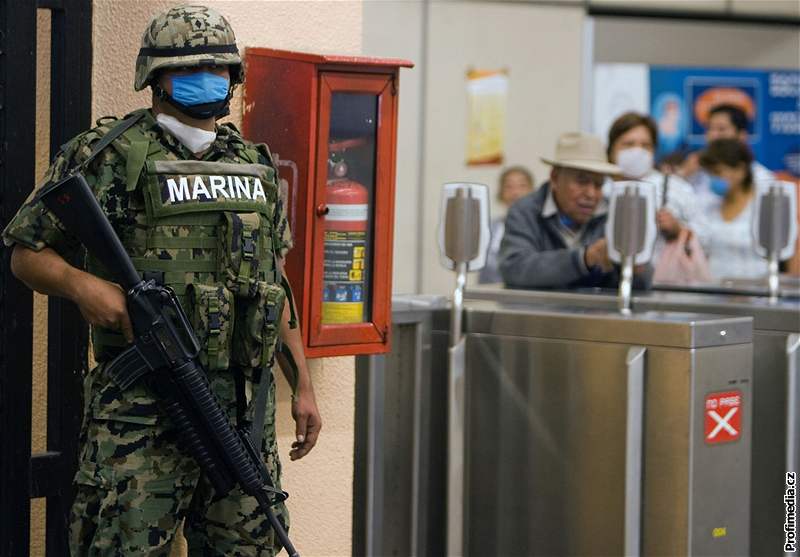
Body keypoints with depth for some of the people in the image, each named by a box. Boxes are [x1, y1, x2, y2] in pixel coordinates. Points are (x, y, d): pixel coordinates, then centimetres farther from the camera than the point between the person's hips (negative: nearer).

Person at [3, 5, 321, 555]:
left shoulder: (257, 165, 16)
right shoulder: (107, 155, -1)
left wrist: (303, 386, 16)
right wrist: (81, 284, -18)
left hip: (247, 410, 5)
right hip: (142, 410, -5)